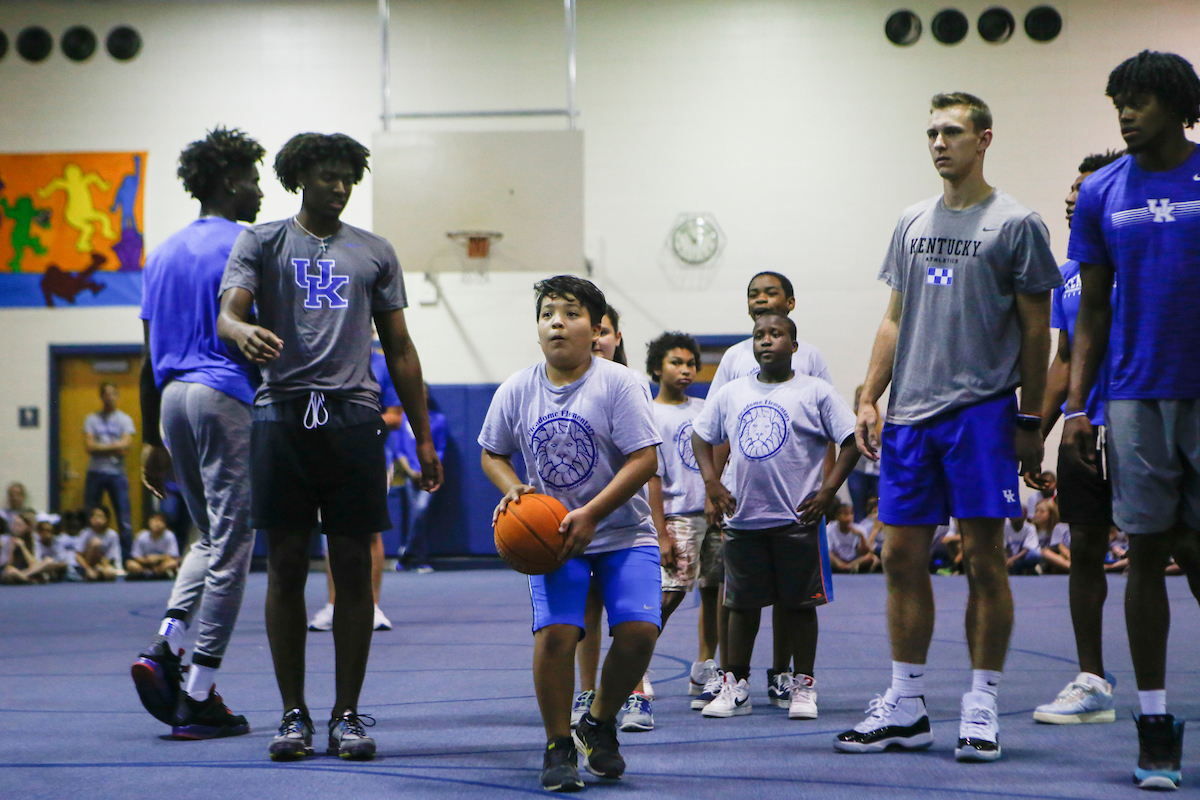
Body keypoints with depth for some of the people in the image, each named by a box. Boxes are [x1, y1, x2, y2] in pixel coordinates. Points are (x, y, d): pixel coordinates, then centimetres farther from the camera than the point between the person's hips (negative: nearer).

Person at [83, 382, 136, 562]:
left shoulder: (125, 419, 7)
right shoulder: (92, 419, 8)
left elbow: (126, 444, -7)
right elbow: (89, 446, -4)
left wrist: (100, 447, -10)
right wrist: (114, 447, -10)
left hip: (117, 473, -1)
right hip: (95, 472, 1)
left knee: (124, 519, -4)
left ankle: (126, 559, 0)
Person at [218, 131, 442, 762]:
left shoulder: (375, 253, 16)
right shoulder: (262, 242, 9)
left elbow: (399, 349, 18)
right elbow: (227, 313, -5)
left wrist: (424, 438, 14)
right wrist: (242, 331, -31)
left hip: (354, 417, 2)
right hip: (281, 413, -2)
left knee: (353, 568, 0)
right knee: (286, 566, 1)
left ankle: (348, 713, 8)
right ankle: (293, 714, 9)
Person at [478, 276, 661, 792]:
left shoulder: (617, 383, -10)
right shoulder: (516, 391, 0)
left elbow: (644, 459, -13)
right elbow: (492, 454, 14)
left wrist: (591, 513, -21)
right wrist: (513, 490, -8)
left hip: (622, 532, -1)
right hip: (553, 535, 1)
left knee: (639, 630, -17)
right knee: (554, 631, -18)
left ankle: (600, 723, 12)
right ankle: (558, 746, 2)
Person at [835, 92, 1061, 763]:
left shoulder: (1016, 224, -1)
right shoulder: (912, 224, 15)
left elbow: (1036, 331, -1)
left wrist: (1030, 423, -4)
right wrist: (870, 398, 9)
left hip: (982, 412, -5)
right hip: (910, 414, 5)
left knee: (984, 561, -3)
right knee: (903, 557, 5)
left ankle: (982, 709, 3)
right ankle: (906, 708, 14)